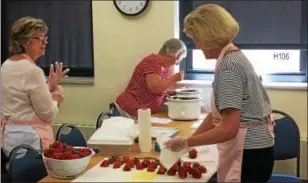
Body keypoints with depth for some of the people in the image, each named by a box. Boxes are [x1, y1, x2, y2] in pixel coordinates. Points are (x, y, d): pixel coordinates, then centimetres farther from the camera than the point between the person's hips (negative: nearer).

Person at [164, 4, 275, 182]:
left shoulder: (228, 65, -21)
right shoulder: (233, 56, 9)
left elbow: (228, 129, -25)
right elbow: (218, 114, 11)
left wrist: (186, 142, -16)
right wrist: (190, 140, 8)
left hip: (248, 154, -9)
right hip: (251, 149, 9)